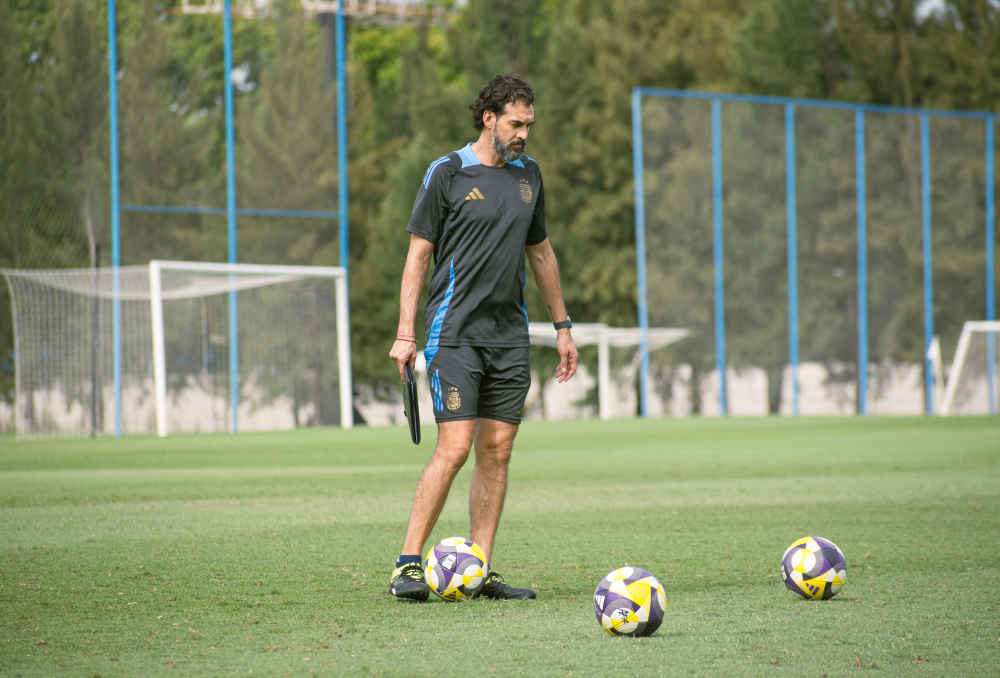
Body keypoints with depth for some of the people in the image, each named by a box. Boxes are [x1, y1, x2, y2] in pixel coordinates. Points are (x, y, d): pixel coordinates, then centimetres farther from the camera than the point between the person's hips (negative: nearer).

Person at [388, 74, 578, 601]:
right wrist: (405, 333, -8)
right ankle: (408, 566, -8)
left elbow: (540, 252, 23)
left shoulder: (528, 175, 13)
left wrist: (562, 326, 21)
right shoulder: (447, 174, -4)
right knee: (454, 448, -14)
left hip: (510, 335, 6)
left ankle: (480, 572, 8)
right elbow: (418, 254, -3)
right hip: (455, 334, -6)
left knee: (497, 452, 3)